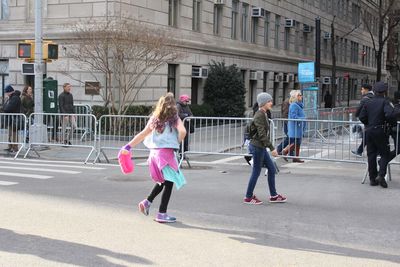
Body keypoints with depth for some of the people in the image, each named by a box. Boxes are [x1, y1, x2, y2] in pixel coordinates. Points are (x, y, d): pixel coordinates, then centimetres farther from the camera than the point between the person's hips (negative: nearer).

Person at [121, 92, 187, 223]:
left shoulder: (154, 119, 9)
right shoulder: (174, 119, -3)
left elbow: (142, 134, 7)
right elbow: (182, 131, -20)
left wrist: (128, 146, 10)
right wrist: (178, 142, -1)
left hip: (154, 152, 6)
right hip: (167, 153, -6)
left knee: (163, 181, 25)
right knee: (169, 183, 2)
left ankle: (147, 202, 22)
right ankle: (162, 214, 1)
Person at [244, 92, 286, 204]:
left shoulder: (263, 114, 12)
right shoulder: (260, 115, -18)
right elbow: (262, 134, -23)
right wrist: (272, 148, -22)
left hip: (261, 147, 10)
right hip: (257, 147, -10)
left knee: (272, 169, 12)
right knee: (256, 172, 0)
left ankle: (273, 195, 19)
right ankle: (248, 197, 12)